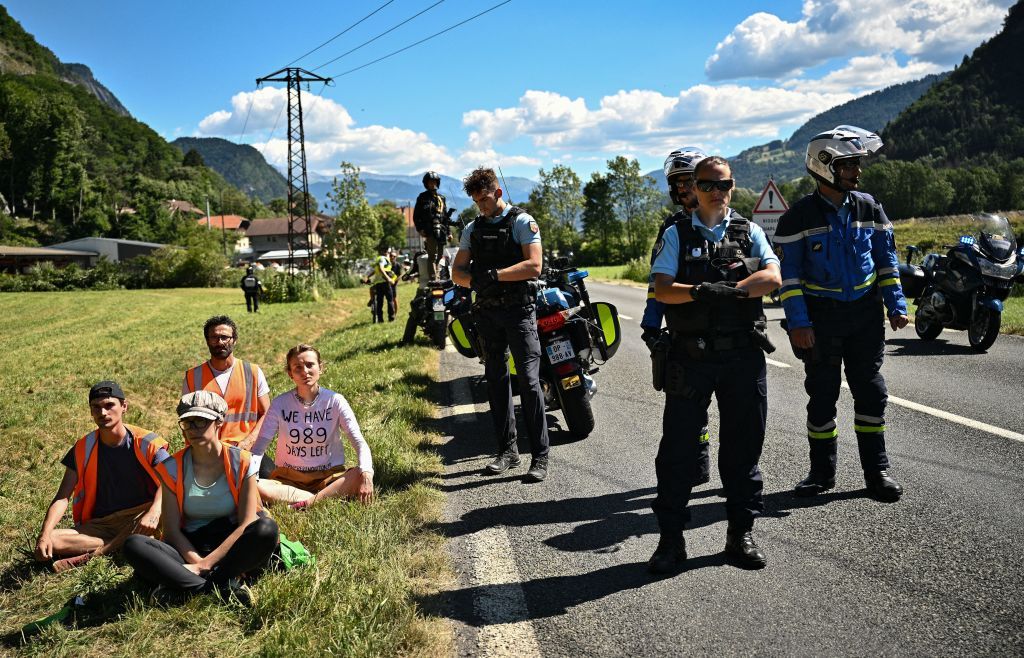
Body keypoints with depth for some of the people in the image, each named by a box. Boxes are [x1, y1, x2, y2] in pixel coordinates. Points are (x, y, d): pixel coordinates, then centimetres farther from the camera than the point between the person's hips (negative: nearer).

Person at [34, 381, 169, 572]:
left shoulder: (146, 443, -5)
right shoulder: (83, 449, 4)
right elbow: (62, 497, 0)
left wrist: (154, 513, -38)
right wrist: (44, 534, -17)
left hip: (137, 521, -2)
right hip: (99, 526, 2)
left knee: (167, 509, -36)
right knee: (51, 542, -23)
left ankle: (97, 552, -25)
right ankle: (123, 544, -25)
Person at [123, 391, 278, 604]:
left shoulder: (241, 462, -6)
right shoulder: (172, 468, 0)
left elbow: (247, 524, -11)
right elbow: (172, 529, -3)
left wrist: (206, 564, -19)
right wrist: (197, 562, -21)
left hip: (231, 549, -2)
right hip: (189, 550, 2)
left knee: (267, 528, -32)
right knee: (134, 545, -25)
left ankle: (185, 584, -28)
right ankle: (223, 585, -34)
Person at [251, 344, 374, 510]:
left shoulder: (335, 401, -6)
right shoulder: (280, 404, -3)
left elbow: (359, 441, -15)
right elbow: (259, 446, -4)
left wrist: (366, 474, -34)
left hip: (329, 475, -1)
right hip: (289, 477, 1)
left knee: (363, 475, -30)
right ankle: (325, 498, -27)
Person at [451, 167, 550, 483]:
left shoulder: (522, 222, -2)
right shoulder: (473, 228, 15)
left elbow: (534, 266, -14)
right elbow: (457, 270, 11)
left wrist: (495, 274, -20)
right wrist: (475, 280, -11)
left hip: (519, 309, -6)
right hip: (488, 312, 6)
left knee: (529, 381, -9)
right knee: (496, 380, 9)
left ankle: (540, 456, -5)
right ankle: (507, 450, 18)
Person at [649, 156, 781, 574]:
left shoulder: (749, 232, 12)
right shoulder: (677, 235, 7)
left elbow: (772, 278, -5)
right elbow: (661, 289, -6)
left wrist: (729, 289, -20)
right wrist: (699, 292, -25)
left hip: (743, 355, 2)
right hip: (690, 355, -1)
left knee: (743, 444, 8)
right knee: (678, 446, 1)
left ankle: (741, 532, 22)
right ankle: (671, 538, 11)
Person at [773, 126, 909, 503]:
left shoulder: (868, 208, 5)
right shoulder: (799, 216, -8)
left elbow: (886, 259, 12)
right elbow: (787, 272, -8)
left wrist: (896, 305, 5)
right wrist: (798, 322, -14)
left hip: (865, 315, 3)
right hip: (820, 316, -3)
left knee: (871, 392, 5)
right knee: (822, 396, 5)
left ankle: (876, 471, 16)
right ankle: (822, 472, 17)